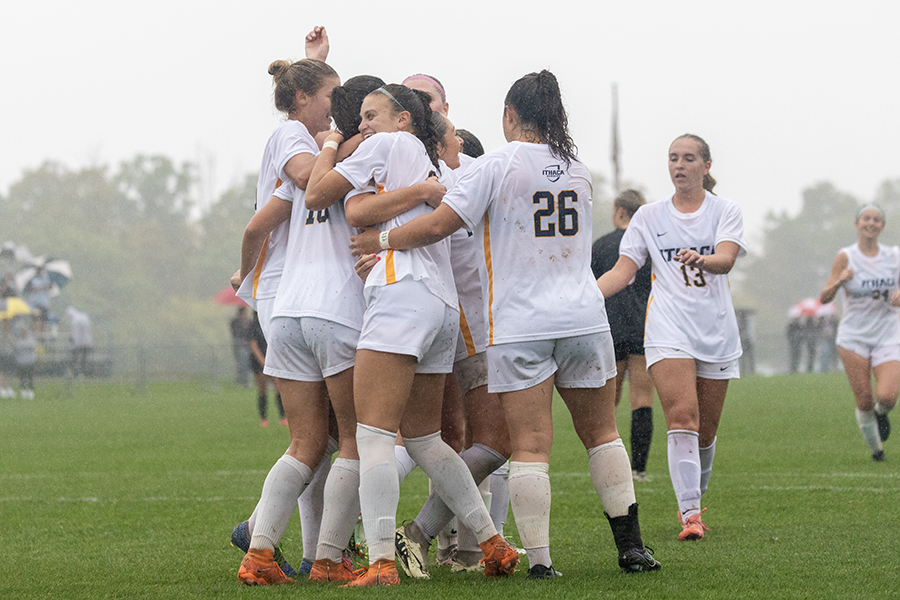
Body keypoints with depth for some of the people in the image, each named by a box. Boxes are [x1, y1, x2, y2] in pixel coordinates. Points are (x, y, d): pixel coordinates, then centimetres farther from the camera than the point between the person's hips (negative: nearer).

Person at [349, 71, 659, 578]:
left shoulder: (498, 164, -6)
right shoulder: (578, 169, 11)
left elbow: (439, 225, -12)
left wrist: (377, 241, 3)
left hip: (519, 324, -4)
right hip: (583, 319, 4)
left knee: (531, 446, -5)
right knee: (601, 433, 14)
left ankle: (540, 559, -10)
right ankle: (631, 544, 13)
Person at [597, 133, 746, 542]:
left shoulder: (725, 211, 6)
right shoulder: (648, 217, 10)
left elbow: (726, 259, -12)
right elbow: (623, 271, 5)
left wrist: (701, 259, -35)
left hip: (716, 330, 1)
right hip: (669, 329, -1)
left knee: (705, 429, 7)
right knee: (682, 417, -19)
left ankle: (693, 499, 31)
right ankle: (690, 515, -25)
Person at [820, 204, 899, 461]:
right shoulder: (846, 257, -4)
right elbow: (824, 298, -7)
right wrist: (839, 281, -27)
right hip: (853, 337, -1)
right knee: (864, 401, -6)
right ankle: (876, 448, 18)